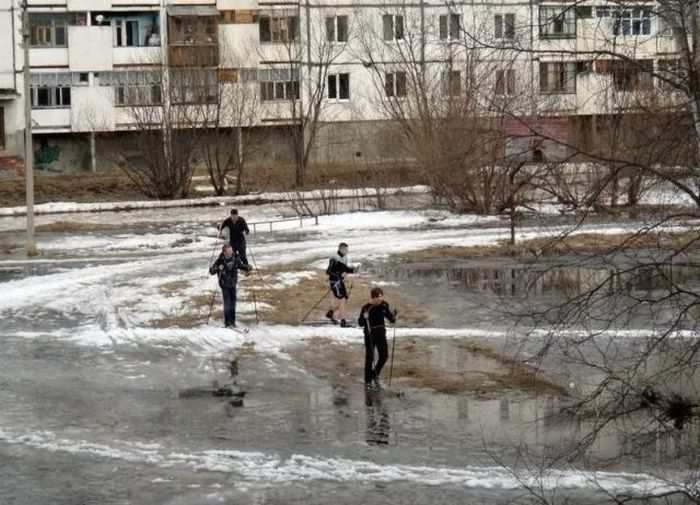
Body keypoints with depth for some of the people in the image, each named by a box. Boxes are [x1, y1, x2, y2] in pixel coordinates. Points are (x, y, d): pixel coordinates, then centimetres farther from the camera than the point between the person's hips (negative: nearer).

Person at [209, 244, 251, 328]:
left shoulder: (235, 258, -6)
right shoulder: (220, 261, -19)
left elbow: (240, 265, 11)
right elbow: (211, 270, -18)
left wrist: (247, 268, -7)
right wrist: (218, 268, -37)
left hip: (233, 283, 5)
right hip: (225, 284, -5)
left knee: (233, 301, 11)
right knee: (227, 303, -7)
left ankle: (232, 321, 23)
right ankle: (227, 323, 1)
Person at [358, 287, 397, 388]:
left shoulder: (384, 305, -4)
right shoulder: (366, 308, -17)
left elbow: (389, 316, 8)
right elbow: (360, 323, -15)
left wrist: (393, 316, -14)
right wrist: (364, 317, -35)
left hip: (381, 333, 5)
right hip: (370, 334, -4)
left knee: (384, 356, 6)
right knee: (370, 358, 1)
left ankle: (375, 374, 31)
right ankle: (368, 381, 16)